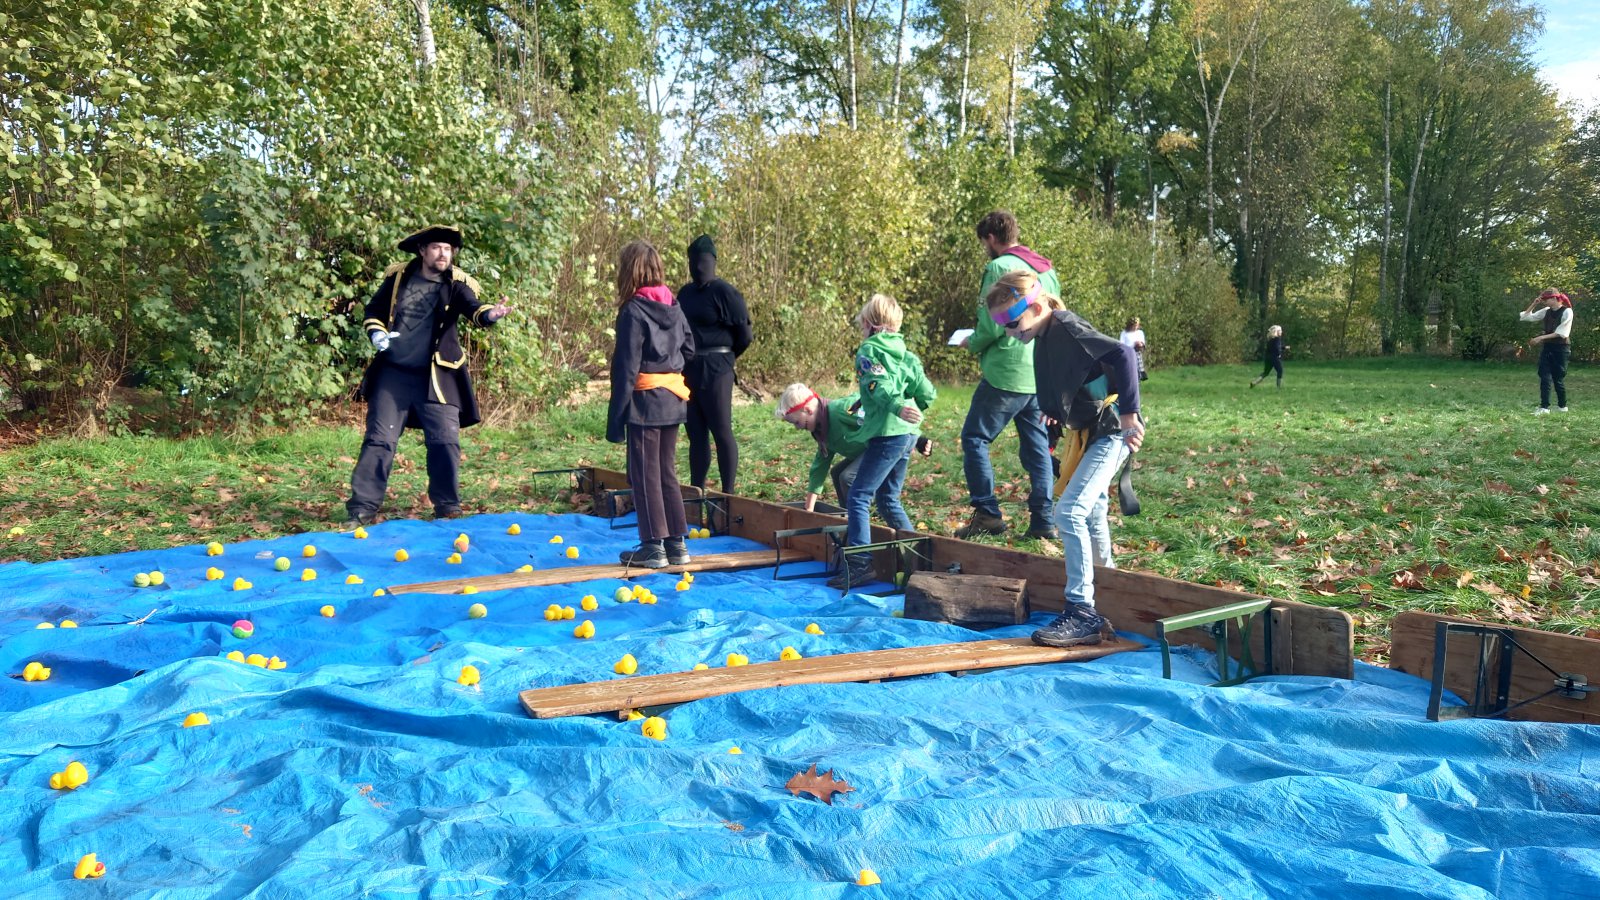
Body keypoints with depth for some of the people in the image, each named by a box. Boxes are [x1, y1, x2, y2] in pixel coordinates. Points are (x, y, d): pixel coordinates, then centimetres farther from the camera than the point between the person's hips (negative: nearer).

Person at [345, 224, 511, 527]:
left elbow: (472, 308, -23)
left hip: (435, 377, -2)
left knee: (445, 441, -4)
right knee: (379, 439, 4)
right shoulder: (398, 276, 4)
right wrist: (376, 333, -5)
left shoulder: (457, 284, -3)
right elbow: (373, 309, 15)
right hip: (393, 373, 2)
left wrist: (489, 313, -46)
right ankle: (362, 507, 12)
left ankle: (447, 508, 10)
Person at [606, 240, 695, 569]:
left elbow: (626, 368, -14)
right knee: (666, 471, 14)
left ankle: (654, 546, 8)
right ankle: (677, 543, 18)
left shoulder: (633, 311, -13)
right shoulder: (674, 306, 6)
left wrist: (615, 417, -10)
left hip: (645, 401, -7)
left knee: (645, 474, 3)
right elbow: (689, 350, 12)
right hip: (673, 399, 7)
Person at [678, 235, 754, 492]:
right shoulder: (685, 292, 14)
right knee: (696, 433, 12)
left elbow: (745, 335, -10)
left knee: (721, 431, -3)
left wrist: (721, 356, 3)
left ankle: (728, 493, 4)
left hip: (714, 370, -7)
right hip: (689, 370, 8)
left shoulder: (724, 293, -8)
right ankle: (696, 490, 20)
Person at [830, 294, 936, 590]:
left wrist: (899, 408, -38)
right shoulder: (905, 355, 17)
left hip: (887, 435, -8)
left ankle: (860, 562, -17)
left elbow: (881, 387, -22)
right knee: (888, 499, 20)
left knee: (857, 497, -9)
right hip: (908, 435, 8)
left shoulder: (868, 351, -4)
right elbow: (927, 393, 14)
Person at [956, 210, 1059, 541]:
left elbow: (991, 325, -16)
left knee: (974, 438, 3)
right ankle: (1043, 520, 12)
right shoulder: (1046, 269, 14)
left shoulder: (1000, 268, -11)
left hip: (1007, 372, -8)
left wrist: (972, 344, 3)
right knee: (1037, 445, 11)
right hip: (1041, 373, 8)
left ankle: (987, 513, 2)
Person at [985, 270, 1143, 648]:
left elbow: (1121, 354, -31)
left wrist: (1128, 413, -31)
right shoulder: (1045, 338, 7)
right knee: (1090, 512, 23)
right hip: (1088, 432, 10)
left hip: (1111, 432, -10)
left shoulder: (1067, 329, -20)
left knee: (1069, 511, -18)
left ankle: (1082, 611, -12)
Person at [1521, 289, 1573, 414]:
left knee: (1558, 378, 3)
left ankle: (1562, 406, 19)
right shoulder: (1546, 311, 7)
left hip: (1561, 348, -6)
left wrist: (1541, 338, -21)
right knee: (1544, 377, -3)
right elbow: (1527, 317, 11)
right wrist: (1534, 304, 0)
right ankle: (1544, 407, -5)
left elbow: (1561, 333, -17)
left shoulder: (1566, 312, -11)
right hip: (1547, 347, 6)